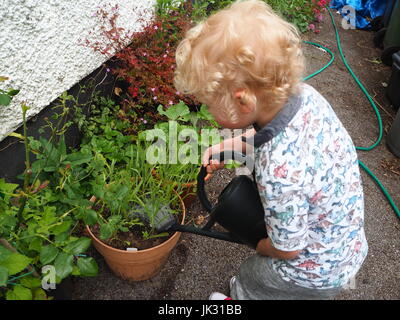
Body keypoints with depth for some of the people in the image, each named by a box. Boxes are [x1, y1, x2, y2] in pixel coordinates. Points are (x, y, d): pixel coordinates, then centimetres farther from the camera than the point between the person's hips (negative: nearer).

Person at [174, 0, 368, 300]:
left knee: (247, 280, 21)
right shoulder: (304, 93, -20)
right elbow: (265, 133, 5)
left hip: (317, 272, -6)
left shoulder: (279, 173, -42)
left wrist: (261, 247, -3)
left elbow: (287, 250, -23)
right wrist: (229, 145, -4)